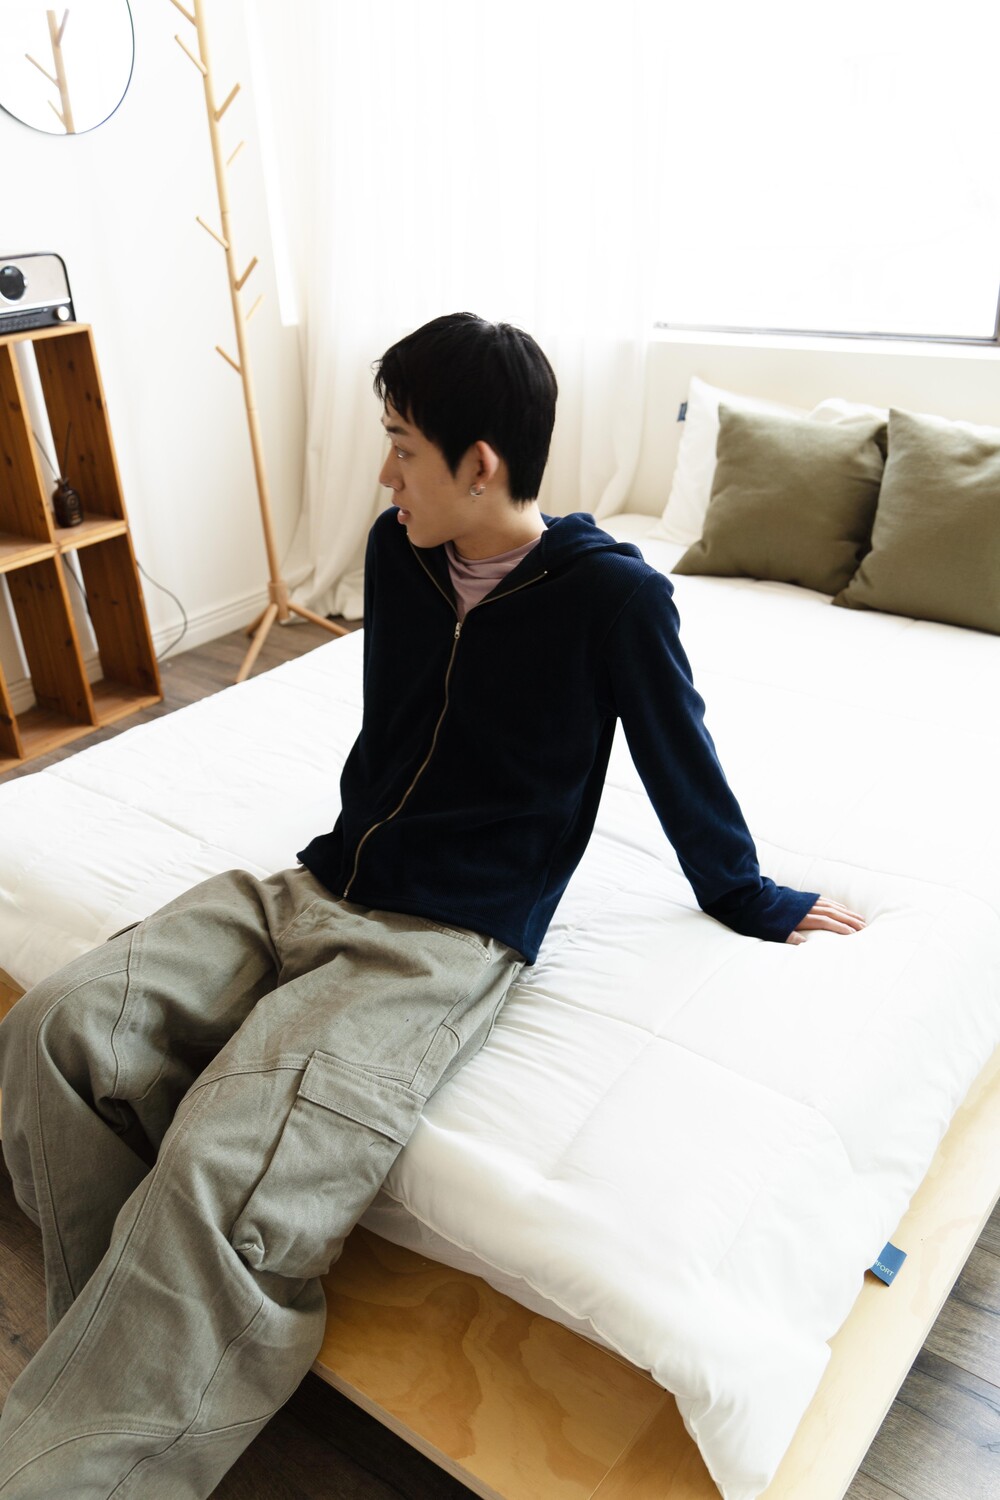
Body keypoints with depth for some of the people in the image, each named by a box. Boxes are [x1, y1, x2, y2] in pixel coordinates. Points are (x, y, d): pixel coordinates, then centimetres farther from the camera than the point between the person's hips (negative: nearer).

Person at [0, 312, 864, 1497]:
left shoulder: (612, 595, -10)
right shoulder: (397, 552, 8)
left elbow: (683, 765, 4)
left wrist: (754, 903, 17)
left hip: (449, 942, -7)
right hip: (318, 886, 7)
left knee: (225, 1171, -29)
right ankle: (123, 1360, 4)